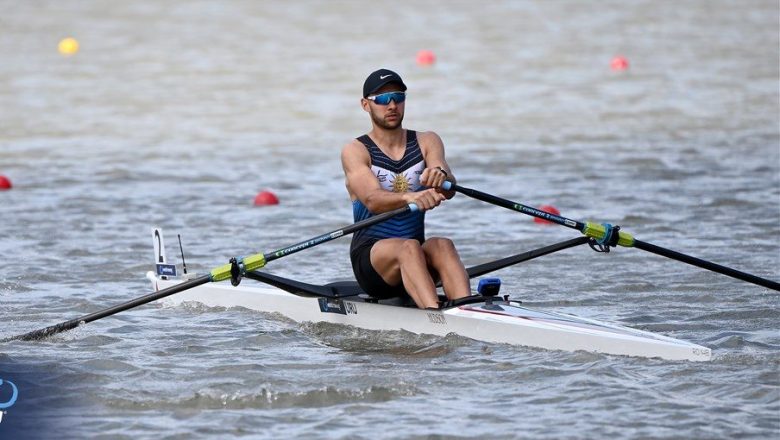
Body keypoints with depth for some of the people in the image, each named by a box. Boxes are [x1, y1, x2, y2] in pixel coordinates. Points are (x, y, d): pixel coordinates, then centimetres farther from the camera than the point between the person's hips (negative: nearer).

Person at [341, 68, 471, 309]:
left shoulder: (427, 142, 11)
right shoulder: (355, 151, -1)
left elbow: (449, 190, -9)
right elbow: (372, 200, -20)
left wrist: (441, 175, -34)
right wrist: (408, 197, -42)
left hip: (416, 259, 3)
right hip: (370, 256, -3)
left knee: (442, 246, -30)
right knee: (408, 247, -34)